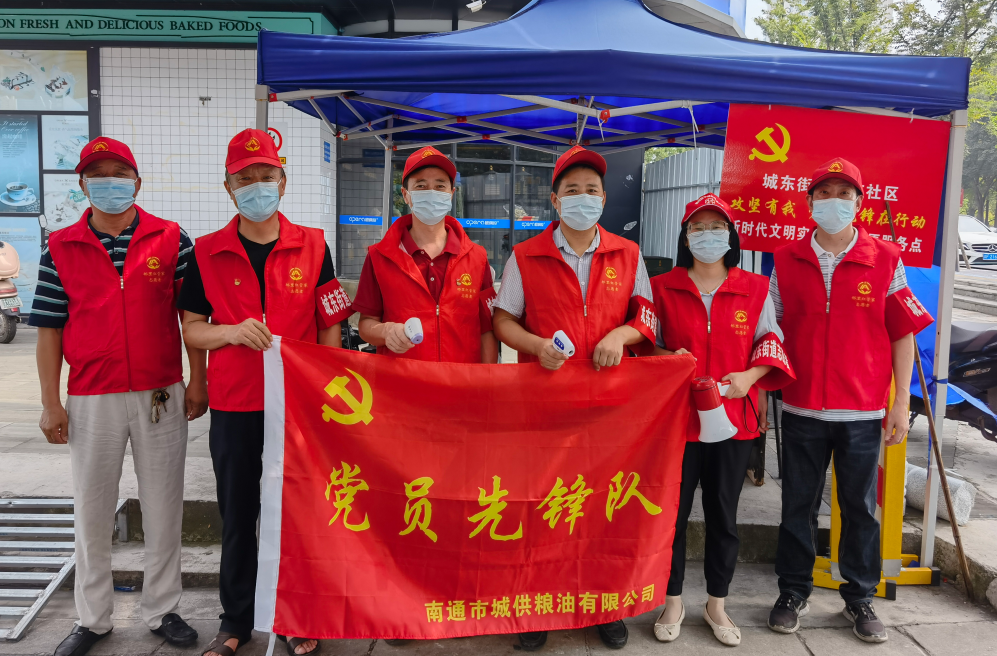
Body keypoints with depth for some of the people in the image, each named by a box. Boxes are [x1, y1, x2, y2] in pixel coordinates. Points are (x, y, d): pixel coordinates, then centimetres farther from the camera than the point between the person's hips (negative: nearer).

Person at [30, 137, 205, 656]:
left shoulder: (172, 240, 0)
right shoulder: (60, 249, 2)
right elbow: (50, 329, 3)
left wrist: (197, 382, -2)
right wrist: (50, 403, 0)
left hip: (162, 396, -1)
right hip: (91, 400, 1)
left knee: (164, 507, 9)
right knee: (91, 510, 12)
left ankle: (162, 611, 26)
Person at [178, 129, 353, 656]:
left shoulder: (312, 247, 1)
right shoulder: (208, 253, 3)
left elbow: (330, 327, 3)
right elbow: (191, 328, 5)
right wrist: (232, 332, -15)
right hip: (233, 405, 1)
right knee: (237, 515, 12)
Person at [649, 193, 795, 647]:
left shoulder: (755, 289, 4)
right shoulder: (662, 288, 2)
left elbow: (771, 340, 6)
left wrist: (749, 376, -12)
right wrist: (668, 357, -15)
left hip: (735, 418, 1)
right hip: (677, 418, -1)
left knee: (724, 516, 12)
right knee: (673, 512, 7)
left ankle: (716, 605, 31)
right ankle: (673, 602, 25)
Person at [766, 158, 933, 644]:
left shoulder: (885, 260, 0)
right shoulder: (787, 261, 3)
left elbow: (903, 333, 2)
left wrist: (901, 403, -2)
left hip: (862, 411, -1)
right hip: (801, 408, 1)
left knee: (861, 508, 10)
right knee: (797, 505, 10)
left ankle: (859, 599, 27)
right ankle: (793, 594, 26)